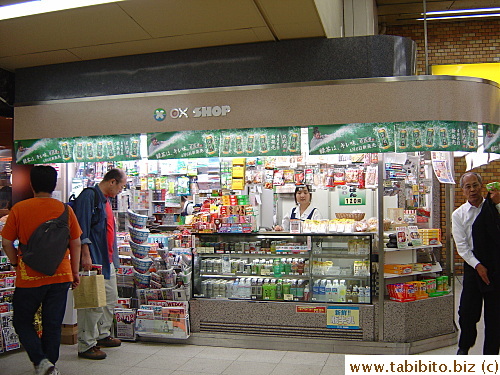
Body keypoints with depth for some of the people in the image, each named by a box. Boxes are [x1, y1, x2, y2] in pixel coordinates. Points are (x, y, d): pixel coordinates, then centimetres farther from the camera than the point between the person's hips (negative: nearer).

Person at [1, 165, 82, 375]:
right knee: (53, 324, 13)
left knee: (22, 322, 15)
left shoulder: (19, 209, -7)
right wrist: (75, 272, 12)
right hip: (61, 276, 2)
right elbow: (76, 243, 2)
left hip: (29, 278, -2)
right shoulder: (65, 209, -2)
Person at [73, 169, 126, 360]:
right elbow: (82, 227, -20)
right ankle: (86, 345, 3)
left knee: (111, 298, 18)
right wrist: (86, 254, -24)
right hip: (93, 259, -11)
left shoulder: (105, 200, 19)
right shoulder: (89, 196, -12)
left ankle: (102, 335, 32)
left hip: (107, 259, 11)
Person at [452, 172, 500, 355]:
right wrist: (478, 266, -12)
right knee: (467, 312, 2)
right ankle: (464, 346, 28)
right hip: (473, 266, 0)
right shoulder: (459, 215, 1)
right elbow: (462, 246, -2)